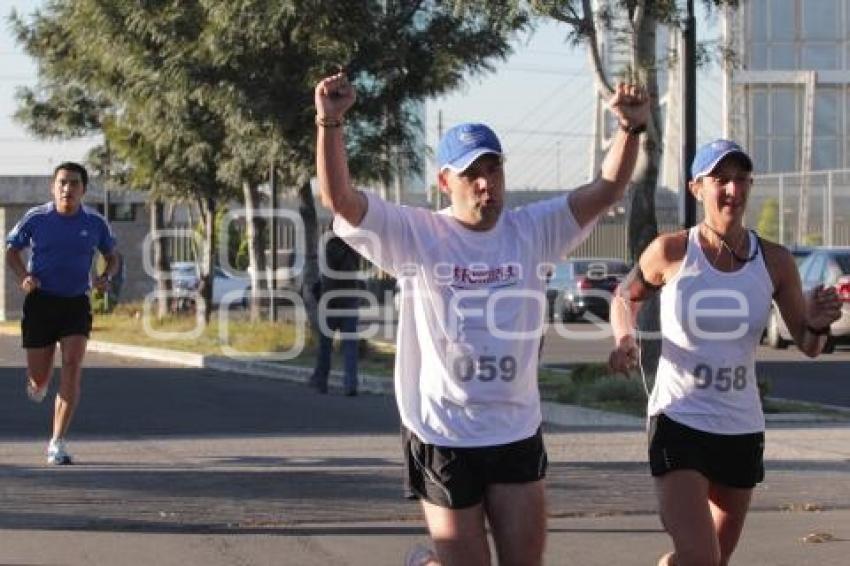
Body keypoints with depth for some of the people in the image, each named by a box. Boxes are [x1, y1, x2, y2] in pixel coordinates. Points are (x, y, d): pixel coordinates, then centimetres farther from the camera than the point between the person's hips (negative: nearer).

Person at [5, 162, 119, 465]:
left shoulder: (95, 223, 1)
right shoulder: (36, 219, -2)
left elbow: (112, 256, 16)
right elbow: (12, 251, 10)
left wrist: (105, 277, -5)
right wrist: (24, 277, -9)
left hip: (76, 303, 0)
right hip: (41, 301, 0)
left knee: (72, 366, -19)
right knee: (39, 381, 1)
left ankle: (57, 444, -16)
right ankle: (37, 383, 44)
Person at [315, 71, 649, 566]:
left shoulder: (533, 230, 2)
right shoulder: (415, 235, -7)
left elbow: (608, 189, -4)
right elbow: (340, 198, -17)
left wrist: (631, 128, -21)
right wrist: (331, 123, -32)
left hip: (518, 435, 3)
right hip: (443, 437, -3)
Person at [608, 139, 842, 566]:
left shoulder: (774, 261, -1)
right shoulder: (671, 252, -7)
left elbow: (807, 345, 7)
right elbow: (625, 297, 11)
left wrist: (818, 325, -16)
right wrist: (624, 339, -8)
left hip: (742, 430, 4)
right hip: (678, 423, -4)